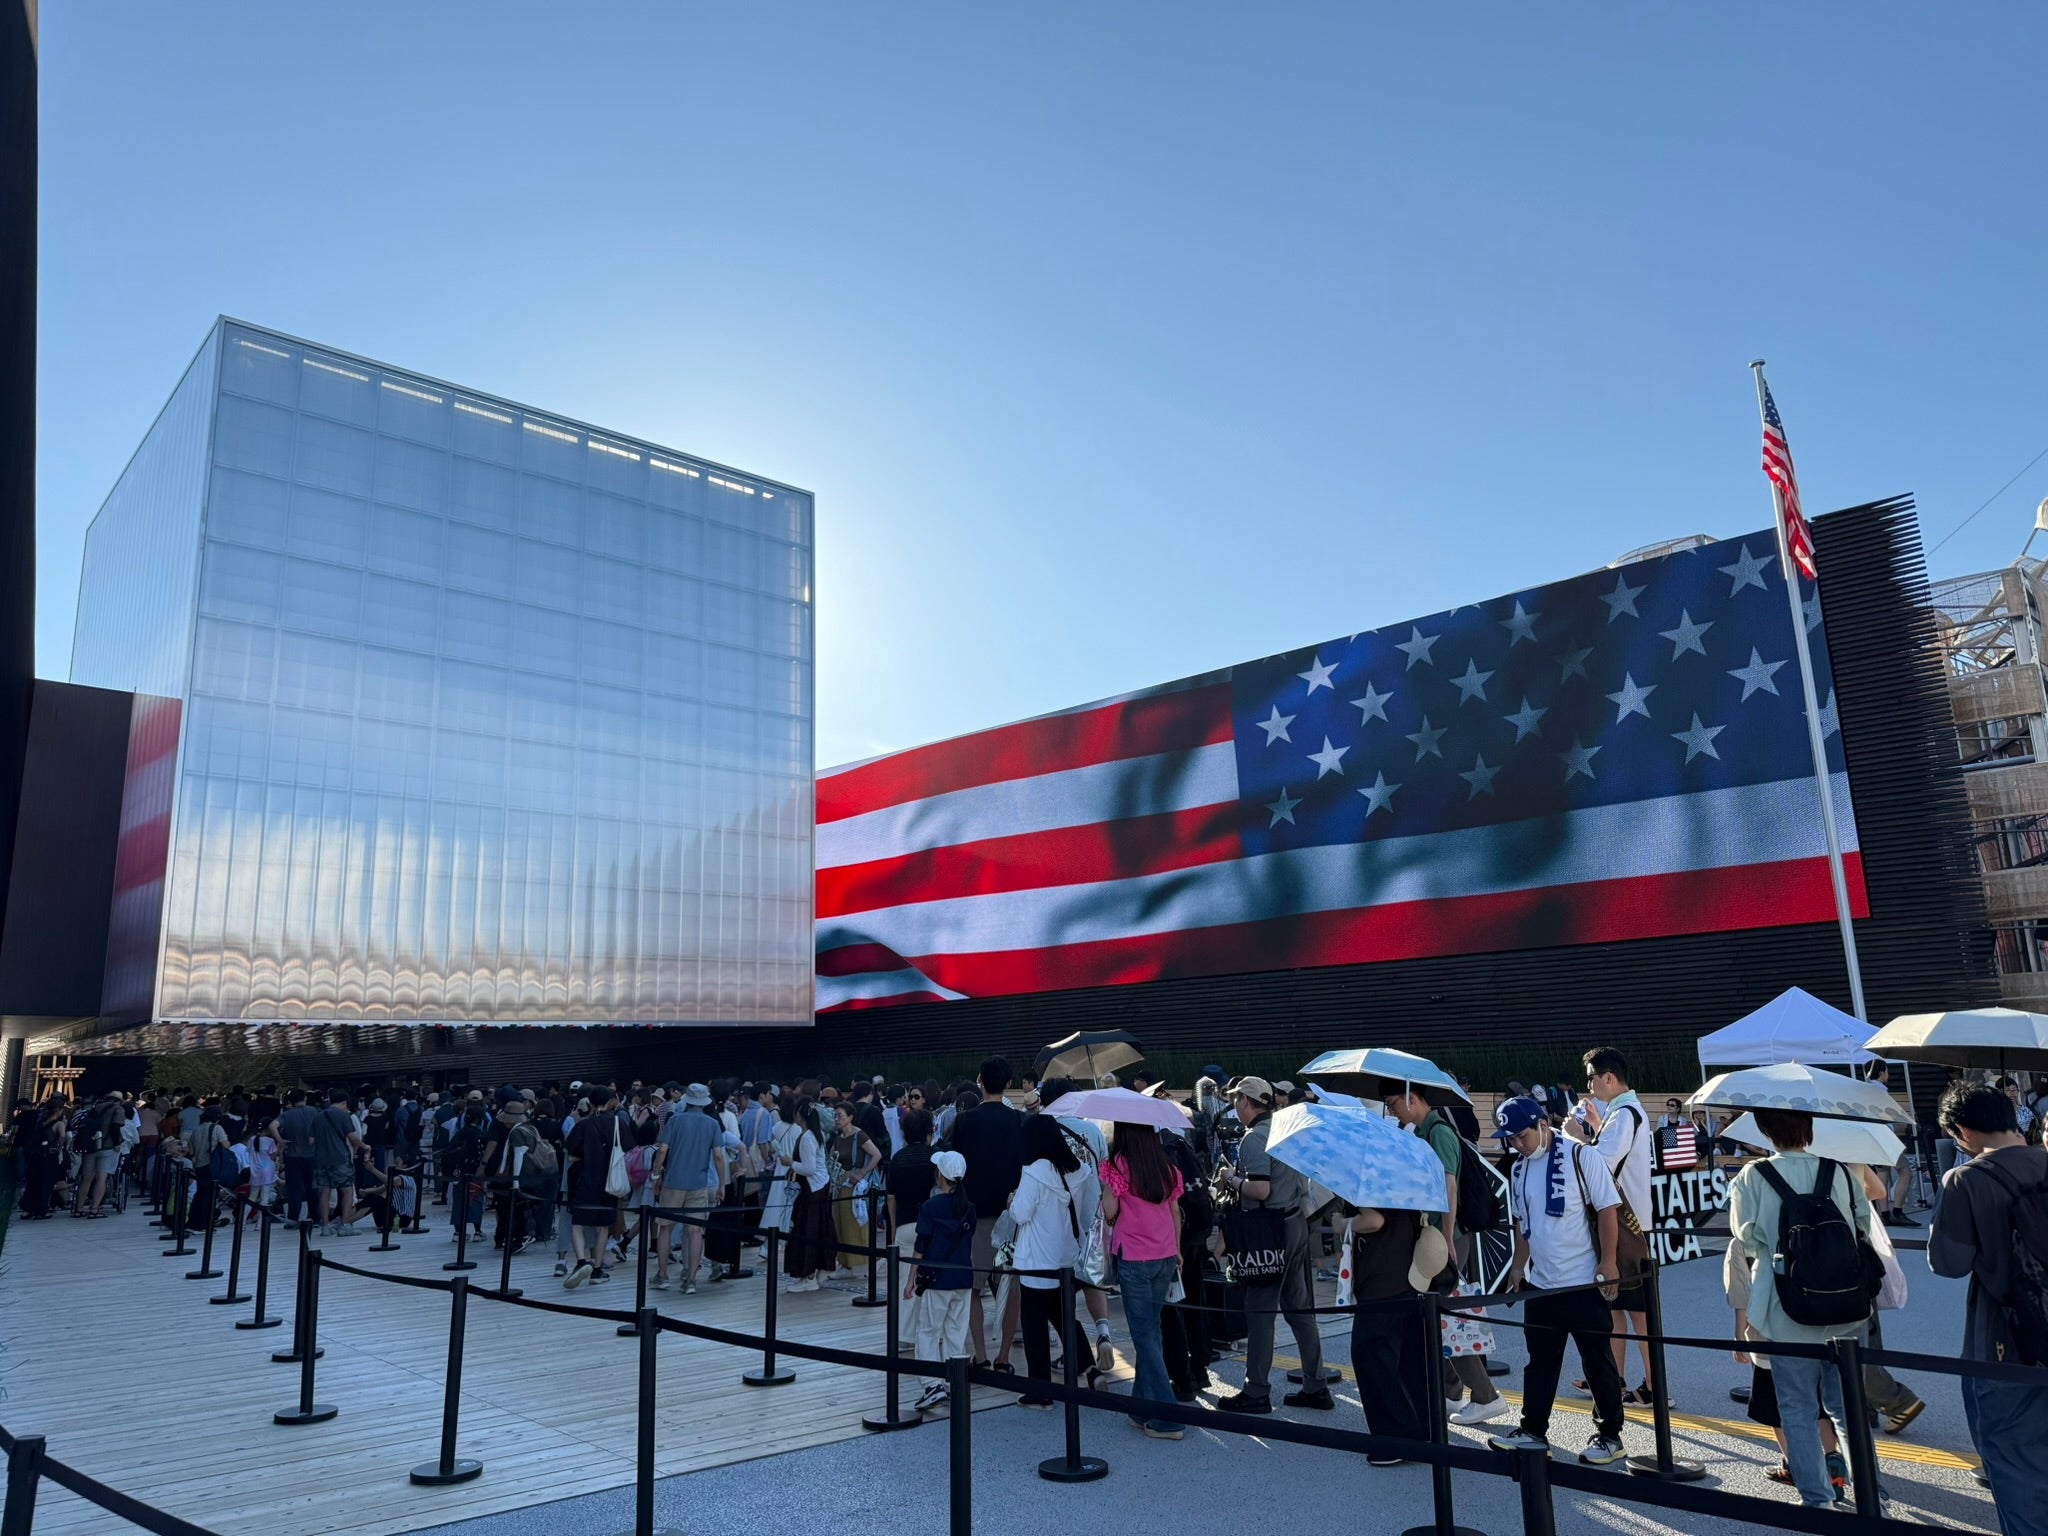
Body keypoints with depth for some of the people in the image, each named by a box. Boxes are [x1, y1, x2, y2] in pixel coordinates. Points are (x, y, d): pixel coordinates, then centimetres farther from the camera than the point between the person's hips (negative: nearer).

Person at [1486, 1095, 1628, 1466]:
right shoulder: (1518, 1170, 7)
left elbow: (1607, 1210, -12)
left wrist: (1607, 1264, -15)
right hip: (1540, 1283, 6)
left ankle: (1609, 1435, 19)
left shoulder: (1582, 1157, -12)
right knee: (1541, 1362, 14)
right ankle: (1533, 1431, 23)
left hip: (1584, 1282, -6)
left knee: (1597, 1361, 6)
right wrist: (1518, 1266, 14)